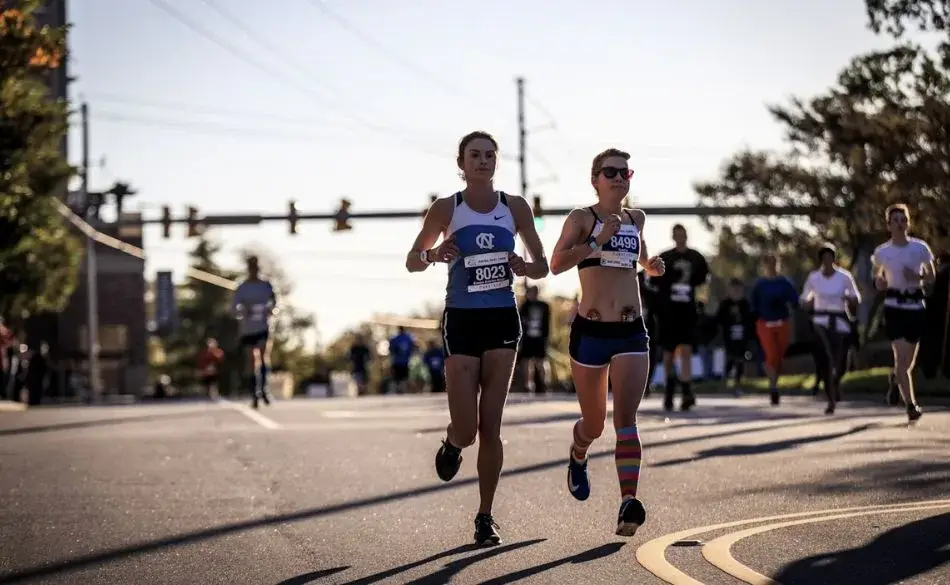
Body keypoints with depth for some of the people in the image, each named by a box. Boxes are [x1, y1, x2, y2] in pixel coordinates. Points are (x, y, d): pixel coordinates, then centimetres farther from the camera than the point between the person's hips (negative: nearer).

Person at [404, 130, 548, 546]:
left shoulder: (514, 207, 4)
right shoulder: (446, 209, -1)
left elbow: (542, 266, 10)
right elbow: (412, 262, 6)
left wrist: (524, 268, -12)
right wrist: (433, 254, -16)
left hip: (502, 320, 2)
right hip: (462, 320, -2)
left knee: (491, 426, 0)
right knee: (466, 430, -7)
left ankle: (485, 516, 9)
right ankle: (452, 443, 31)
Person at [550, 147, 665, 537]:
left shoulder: (636, 219, 13)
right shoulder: (582, 218, -2)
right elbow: (556, 264, -16)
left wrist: (652, 266, 13)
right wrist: (599, 240, -22)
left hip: (631, 333, 2)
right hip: (590, 331, -2)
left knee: (626, 418, -14)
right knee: (594, 424, 11)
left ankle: (629, 503, -25)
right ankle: (578, 458, 46)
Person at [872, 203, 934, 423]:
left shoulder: (920, 248, 0)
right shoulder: (881, 252, -1)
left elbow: (931, 276, 8)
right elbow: (877, 274, 17)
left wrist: (918, 277, -13)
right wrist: (879, 282, -7)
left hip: (916, 305, 2)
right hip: (894, 306, -2)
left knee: (909, 360, 8)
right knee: (901, 357, -14)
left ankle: (897, 385, 35)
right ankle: (911, 405, -13)